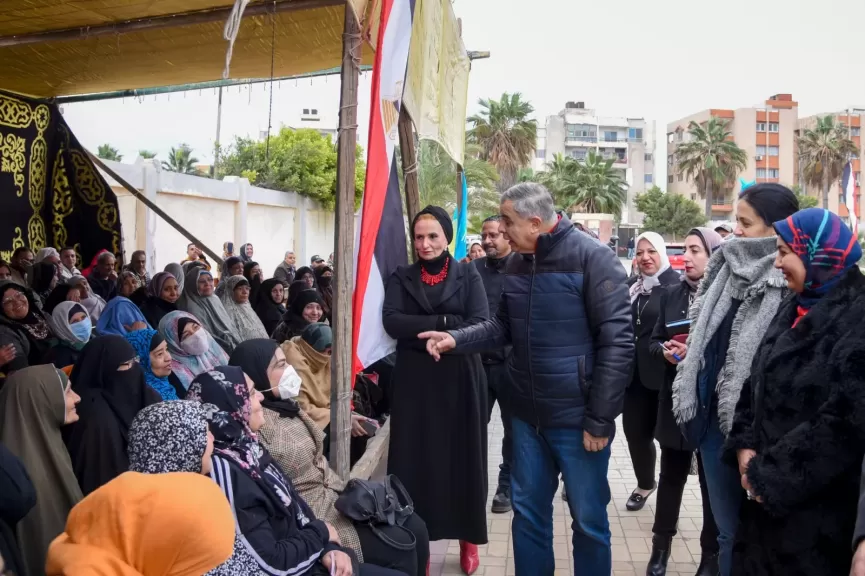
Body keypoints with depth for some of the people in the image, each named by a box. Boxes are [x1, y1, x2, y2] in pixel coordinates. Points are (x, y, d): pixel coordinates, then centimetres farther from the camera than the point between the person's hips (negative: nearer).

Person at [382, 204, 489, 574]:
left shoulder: (468, 275, 4)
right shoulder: (401, 278, 7)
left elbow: (480, 325, -9)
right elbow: (391, 322, -9)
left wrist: (432, 336, -19)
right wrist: (446, 322, -16)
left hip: (460, 380, -1)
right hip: (414, 381, 1)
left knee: (463, 458, 5)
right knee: (415, 460, 1)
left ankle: (468, 538, 20)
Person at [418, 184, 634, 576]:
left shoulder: (593, 258, -14)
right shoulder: (516, 265, 7)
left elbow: (617, 341, -16)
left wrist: (600, 418, -17)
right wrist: (457, 339, 0)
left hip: (576, 416, -6)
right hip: (527, 414, 6)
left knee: (588, 520, 8)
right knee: (528, 511, 17)